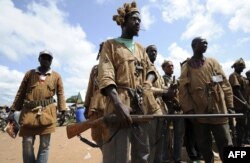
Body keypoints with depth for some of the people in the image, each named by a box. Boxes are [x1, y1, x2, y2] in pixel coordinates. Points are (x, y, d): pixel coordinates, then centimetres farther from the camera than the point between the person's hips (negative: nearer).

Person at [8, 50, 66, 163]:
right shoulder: (29, 73, 13)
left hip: (47, 112, -1)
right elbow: (21, 93, 13)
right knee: (27, 145, 3)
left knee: (44, 145, 3)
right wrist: (13, 110, 8)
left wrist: (63, 111, -2)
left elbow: (60, 94, 6)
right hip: (28, 112, 1)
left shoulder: (56, 76, 11)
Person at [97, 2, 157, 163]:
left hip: (142, 106, 7)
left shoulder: (141, 48, 23)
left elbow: (151, 69, 25)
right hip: (120, 105, -6)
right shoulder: (110, 45, 4)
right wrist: (119, 105, -25)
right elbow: (105, 77, -10)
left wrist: (148, 82, 0)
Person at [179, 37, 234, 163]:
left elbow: (225, 84, 7)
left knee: (225, 144, 5)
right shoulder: (186, 66, 5)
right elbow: (183, 90, -3)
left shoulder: (213, 62, 10)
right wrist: (188, 109, -11)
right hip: (199, 113, 0)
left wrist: (230, 105, 0)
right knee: (203, 145, 12)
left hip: (219, 111, 1)